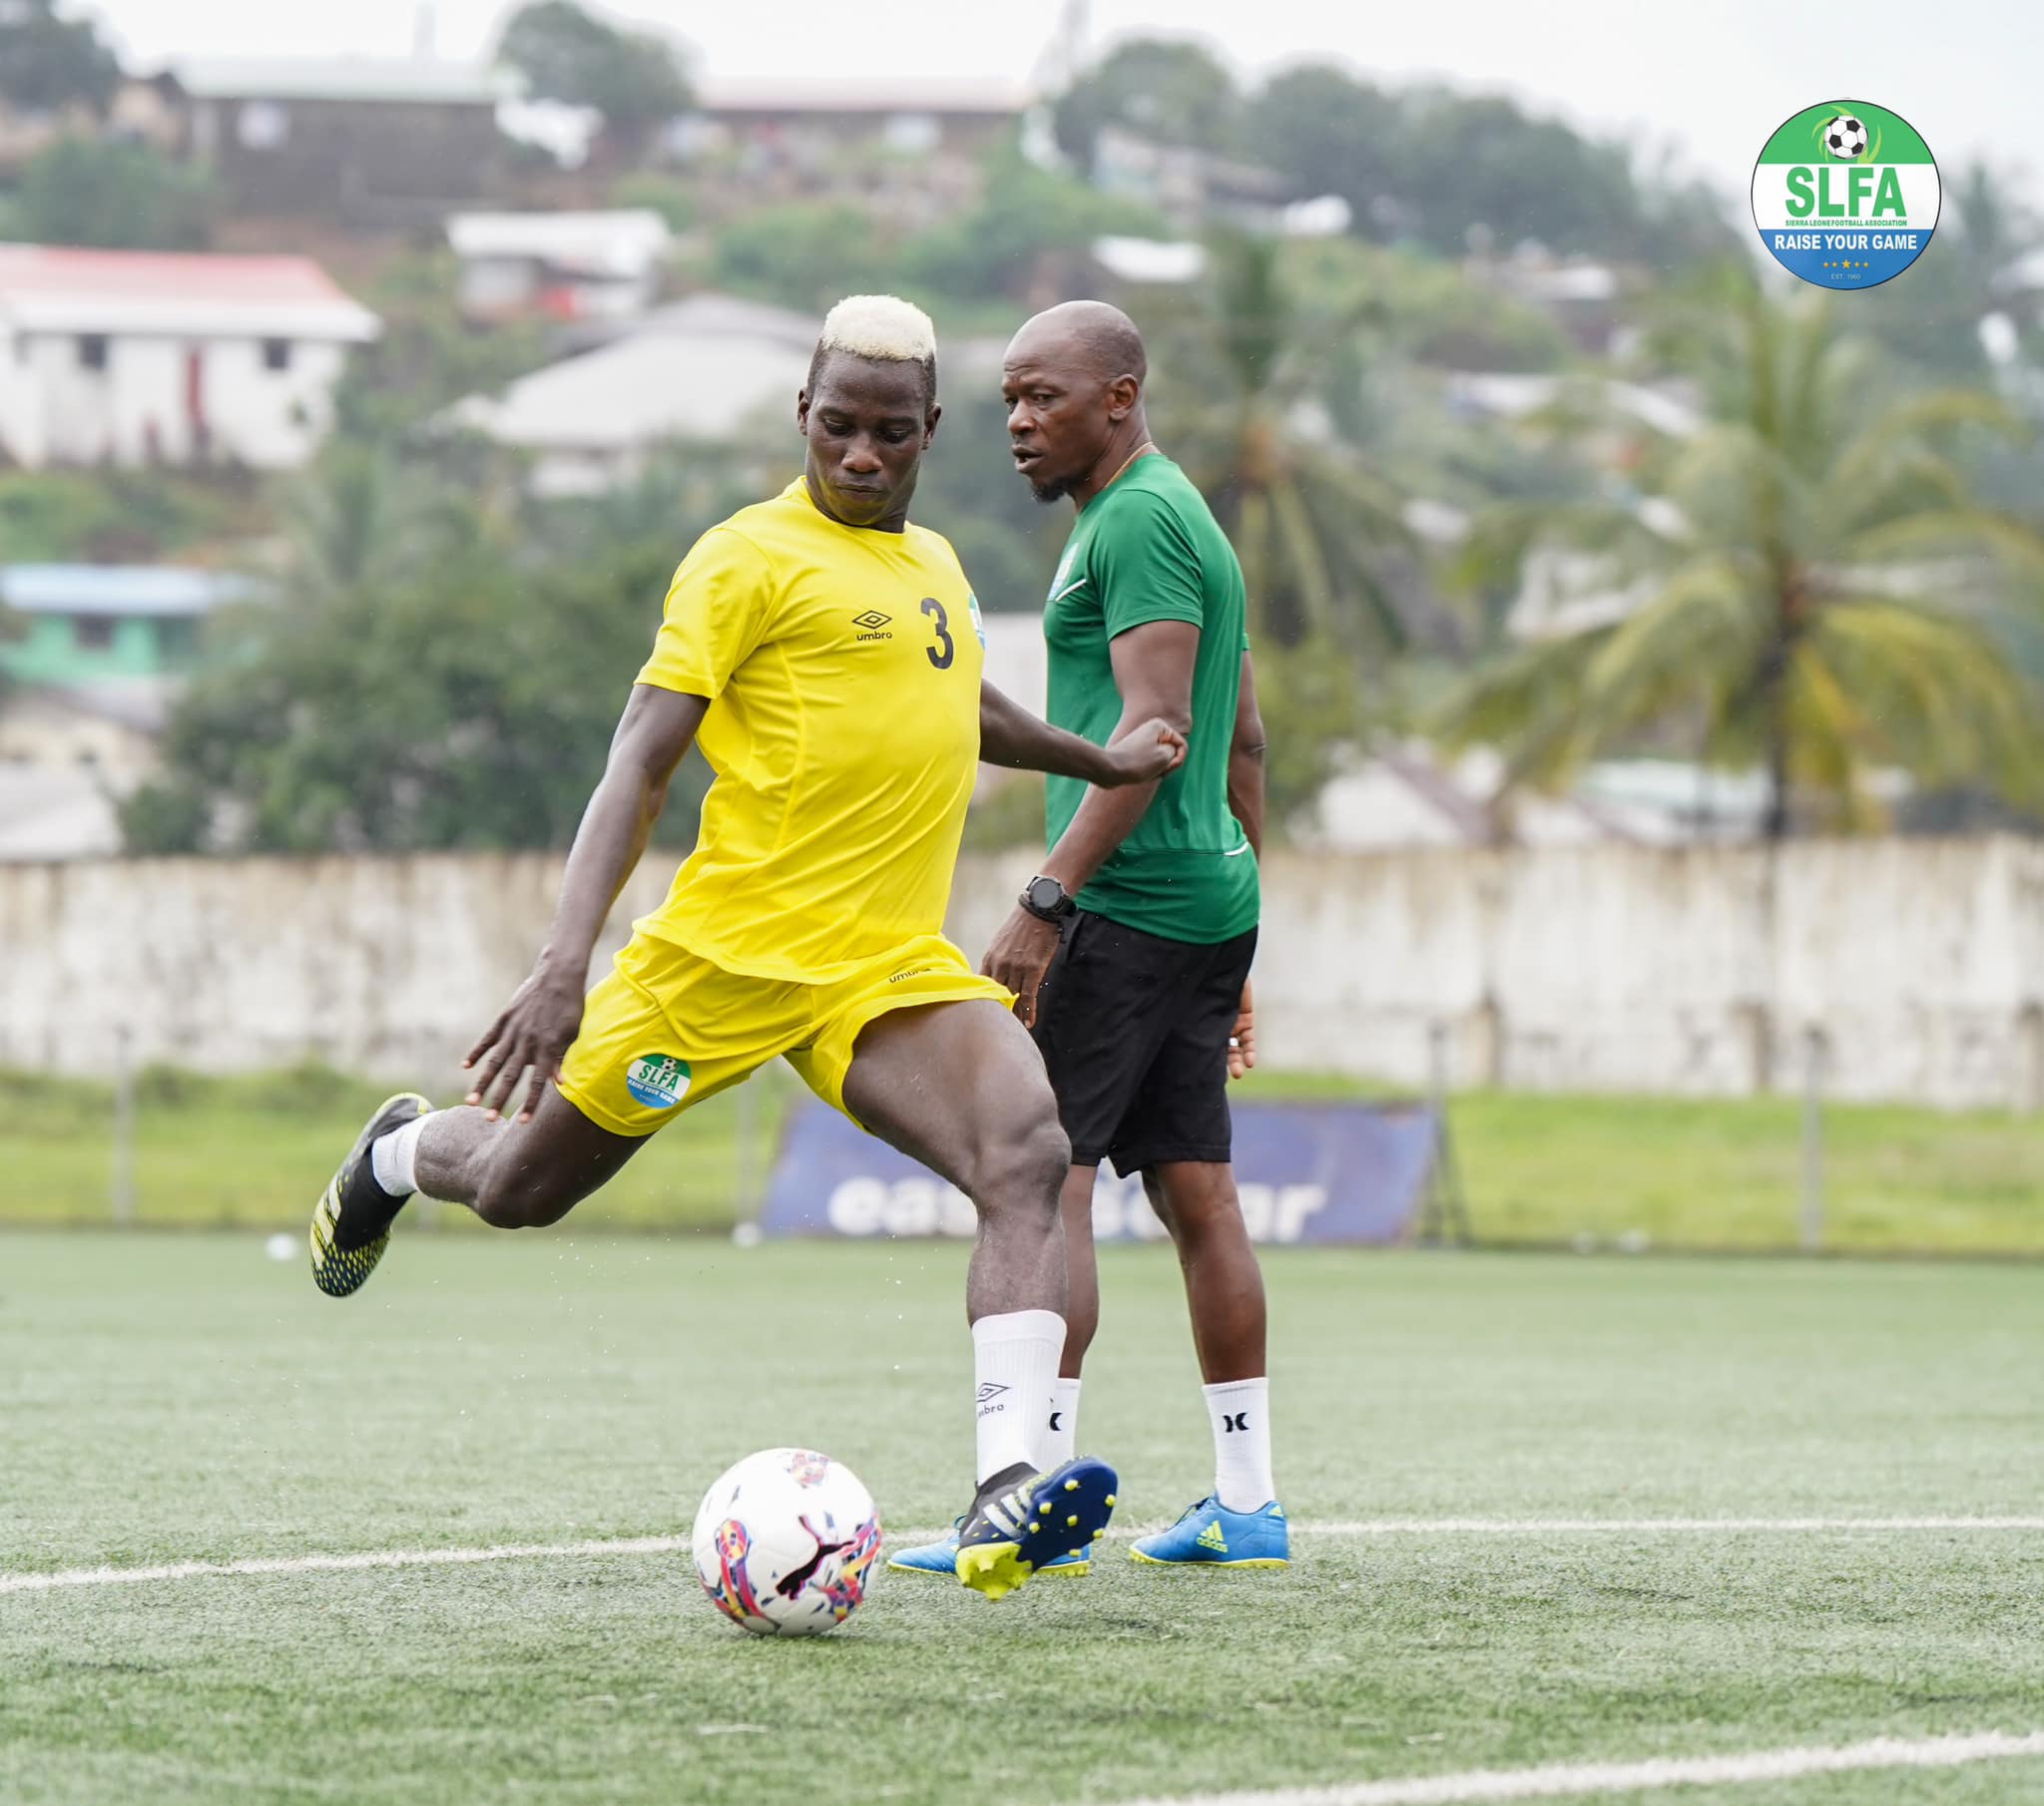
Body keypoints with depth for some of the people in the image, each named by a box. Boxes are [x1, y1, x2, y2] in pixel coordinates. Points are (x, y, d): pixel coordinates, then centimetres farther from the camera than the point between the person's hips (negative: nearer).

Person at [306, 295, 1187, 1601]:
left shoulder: (933, 564, 16)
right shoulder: (752, 559, -7)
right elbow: (641, 762, -14)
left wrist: (1096, 760, 37)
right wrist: (567, 962, -24)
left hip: (894, 967, 5)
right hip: (731, 951, -5)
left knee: (1030, 1157, -24)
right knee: (520, 1192, 10)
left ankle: (1006, 1494, -35)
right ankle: (401, 1155, 48)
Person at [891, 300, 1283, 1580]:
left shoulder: (1139, 522, -11)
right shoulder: (1183, 517, 21)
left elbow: (1155, 728, -21)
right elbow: (1244, 741, 24)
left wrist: (1046, 901, -25)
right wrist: (1238, 951, 25)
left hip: (1133, 902, -10)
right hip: (1209, 902, 10)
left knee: (1040, 1175, -11)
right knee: (1197, 1191, 9)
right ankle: (1248, 1502, 10)